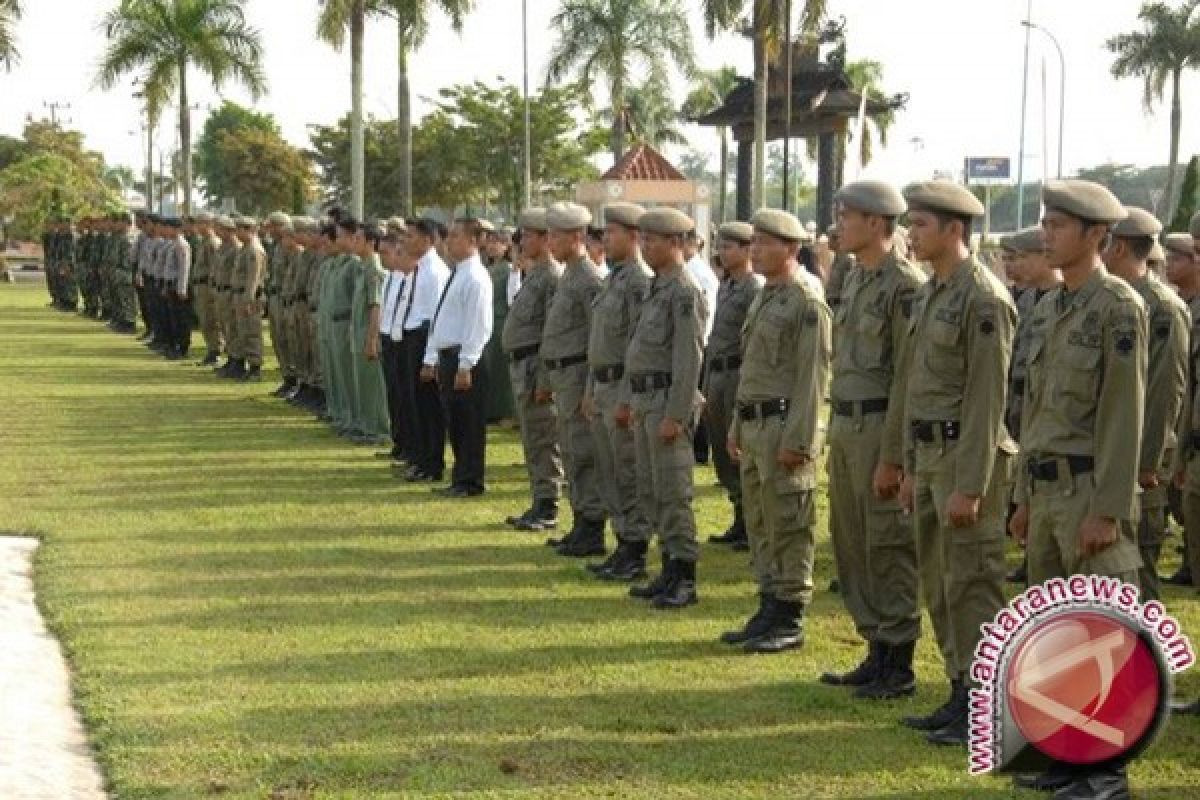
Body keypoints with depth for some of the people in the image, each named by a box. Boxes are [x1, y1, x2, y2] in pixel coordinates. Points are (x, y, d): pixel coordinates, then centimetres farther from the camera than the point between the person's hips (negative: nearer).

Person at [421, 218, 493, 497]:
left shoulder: (476, 278, -14)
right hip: (446, 356, 9)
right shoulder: (455, 275, 16)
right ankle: (460, 479, 20)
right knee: (453, 421, 13)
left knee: (469, 423, -2)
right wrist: (431, 359, 17)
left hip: (464, 359, -9)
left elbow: (479, 326, -18)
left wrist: (465, 366, -21)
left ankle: (470, 482, 5)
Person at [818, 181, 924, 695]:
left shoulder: (905, 285, -15)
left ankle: (898, 666, 6)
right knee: (850, 545, 13)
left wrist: (891, 457, -20)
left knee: (889, 550, -3)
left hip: (880, 428, -9)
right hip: (845, 426, 9)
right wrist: (837, 431, 18)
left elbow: (908, 378, -19)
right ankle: (877, 651, 22)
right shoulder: (855, 280, 14)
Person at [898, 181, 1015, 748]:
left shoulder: (984, 298, -16)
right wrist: (911, 467, 18)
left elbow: (988, 399, -19)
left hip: (968, 454, -10)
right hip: (930, 452, 10)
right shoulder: (930, 294, 13)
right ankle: (961, 695, 23)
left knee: (971, 585, -5)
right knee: (938, 586, 14)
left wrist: (970, 486, -21)